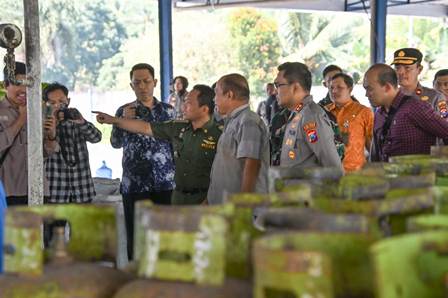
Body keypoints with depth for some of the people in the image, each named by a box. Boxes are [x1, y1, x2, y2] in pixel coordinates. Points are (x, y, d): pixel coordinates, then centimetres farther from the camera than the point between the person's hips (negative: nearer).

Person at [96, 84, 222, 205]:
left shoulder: (219, 134, -13)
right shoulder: (178, 128, 7)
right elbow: (146, 128, 14)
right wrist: (114, 120, 15)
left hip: (205, 200, -6)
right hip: (179, 197, 6)